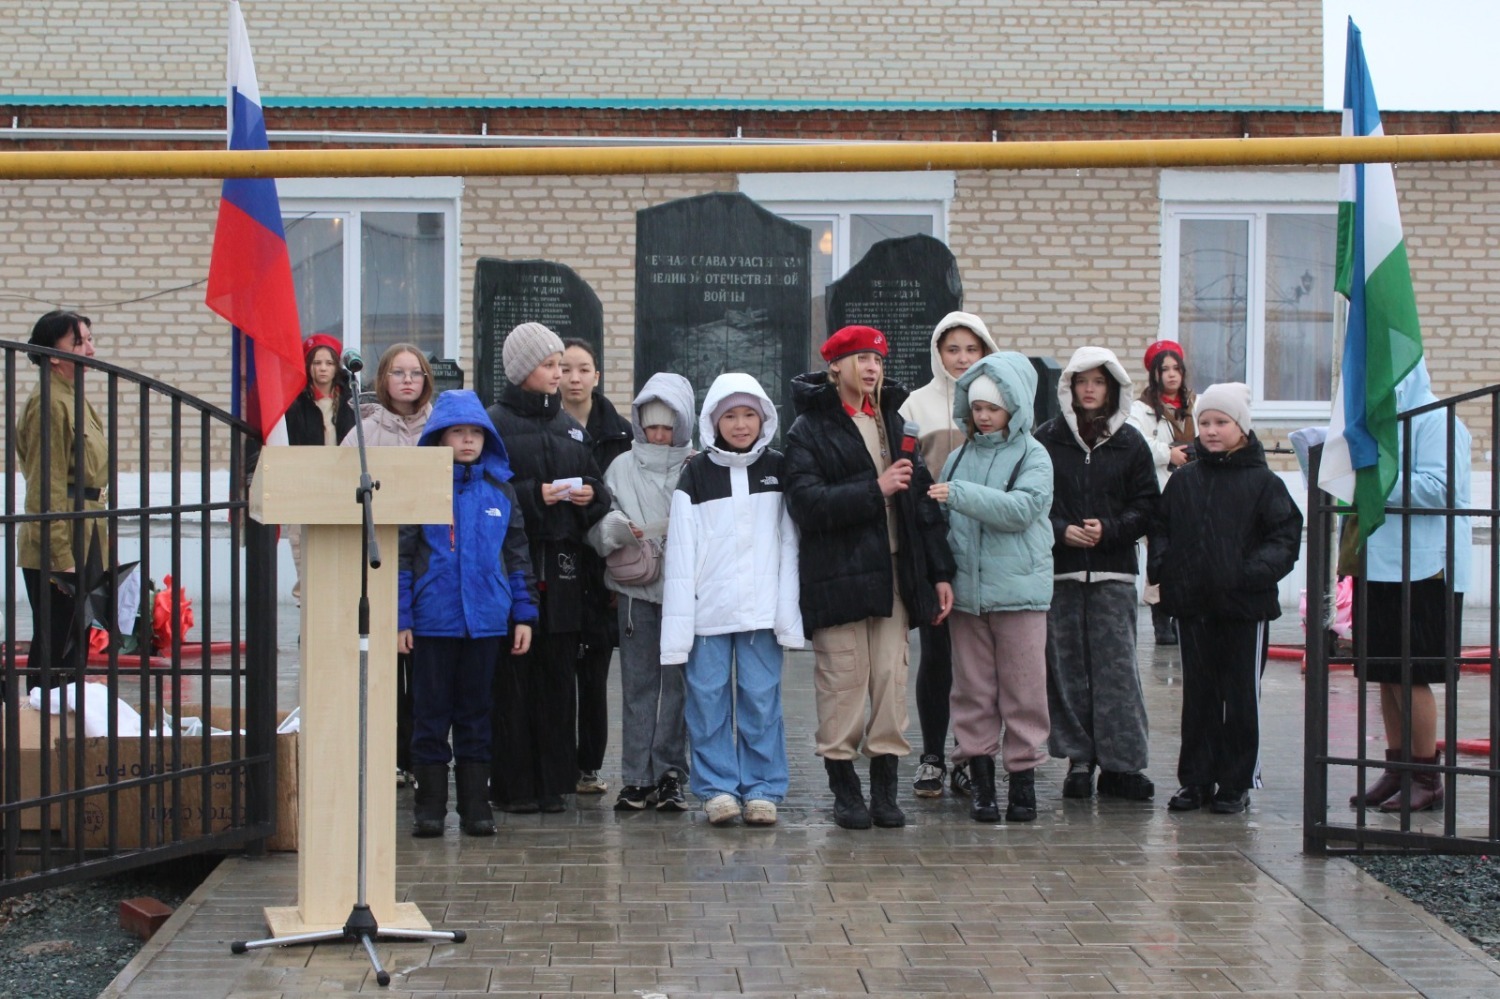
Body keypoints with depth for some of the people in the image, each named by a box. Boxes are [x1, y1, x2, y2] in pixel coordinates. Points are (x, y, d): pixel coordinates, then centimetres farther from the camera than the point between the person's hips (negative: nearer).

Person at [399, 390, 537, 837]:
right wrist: (398, 618, -8)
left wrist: (523, 614, 6)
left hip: (485, 619, 2)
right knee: (431, 712, 5)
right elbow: (400, 555, -3)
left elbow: (517, 556, 11)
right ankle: (429, 806, 13)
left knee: (475, 712, 10)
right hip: (433, 619, -2)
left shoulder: (500, 490, 7)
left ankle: (475, 805, 16)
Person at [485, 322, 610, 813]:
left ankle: (553, 780, 11)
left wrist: (590, 496, 0)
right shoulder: (496, 423, -1)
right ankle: (514, 784, 1)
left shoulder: (570, 426, 17)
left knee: (558, 674, 5)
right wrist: (535, 496, -16)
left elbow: (596, 487, 21)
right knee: (514, 675, -5)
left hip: (561, 563, 5)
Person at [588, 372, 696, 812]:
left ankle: (669, 773, 11)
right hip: (636, 588, 2)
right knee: (638, 684, 4)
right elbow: (597, 527, 9)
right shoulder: (622, 468, 9)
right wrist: (616, 528, -11)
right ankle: (637, 777, 9)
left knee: (678, 682, 3)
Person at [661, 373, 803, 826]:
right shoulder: (696, 475, 4)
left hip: (761, 608, 0)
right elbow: (681, 551, 0)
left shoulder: (778, 470, 8)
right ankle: (718, 788, 10)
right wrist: (678, 625, -7)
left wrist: (787, 611, -3)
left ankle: (763, 789, 10)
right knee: (709, 698, 0)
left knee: (761, 698, 1)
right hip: (707, 608, 0)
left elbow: (789, 545, 6)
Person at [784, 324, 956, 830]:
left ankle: (885, 788, 10)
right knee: (843, 682, -3)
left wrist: (940, 571, 10)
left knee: (892, 679, 3)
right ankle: (844, 789, 8)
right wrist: (875, 490, -17)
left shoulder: (893, 421, 16)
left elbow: (922, 497, 14)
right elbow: (806, 503, -13)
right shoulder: (810, 429, 0)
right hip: (838, 575, -4)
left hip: (894, 574, 5)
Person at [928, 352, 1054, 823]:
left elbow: (1023, 508, -18)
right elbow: (940, 520, 13)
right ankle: (980, 777, 13)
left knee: (1022, 688, 1)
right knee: (972, 688, 6)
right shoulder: (960, 457, 11)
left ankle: (1023, 775, 11)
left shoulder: (1032, 455, -2)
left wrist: (960, 495, -21)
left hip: (1019, 589, -3)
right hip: (966, 588, 4)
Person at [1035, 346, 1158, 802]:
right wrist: (1060, 530, -11)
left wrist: (1109, 529, -10)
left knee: (1116, 665, -3)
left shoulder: (1130, 443, 7)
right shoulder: (1047, 438, 5)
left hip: (1113, 572, 0)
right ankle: (1078, 758, 11)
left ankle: (1119, 761, 2)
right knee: (1066, 665, 2)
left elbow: (1145, 505, 5)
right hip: (1059, 570, 0)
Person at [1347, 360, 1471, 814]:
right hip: (1381, 566, 8)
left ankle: (1428, 779, 1)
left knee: (1410, 675, -6)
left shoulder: (1436, 420, -9)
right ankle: (1398, 769, 17)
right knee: (1386, 674, 9)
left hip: (1423, 568, -8)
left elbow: (1439, 488, -19)